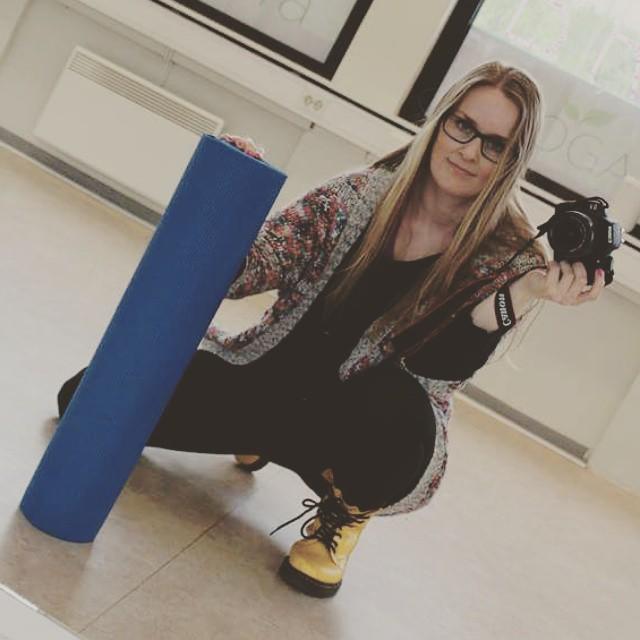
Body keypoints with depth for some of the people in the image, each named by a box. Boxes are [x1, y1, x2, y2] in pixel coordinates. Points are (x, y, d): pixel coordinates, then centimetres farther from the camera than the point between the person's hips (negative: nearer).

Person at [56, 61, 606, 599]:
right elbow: (247, 267, -9)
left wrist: (522, 299, -39)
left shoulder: (509, 261, -11)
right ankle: (256, 442, 18)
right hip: (269, 377, 3)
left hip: (366, 432, -3)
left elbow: (437, 368, -24)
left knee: (397, 401, -40)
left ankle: (345, 515, -4)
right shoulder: (361, 193, -5)